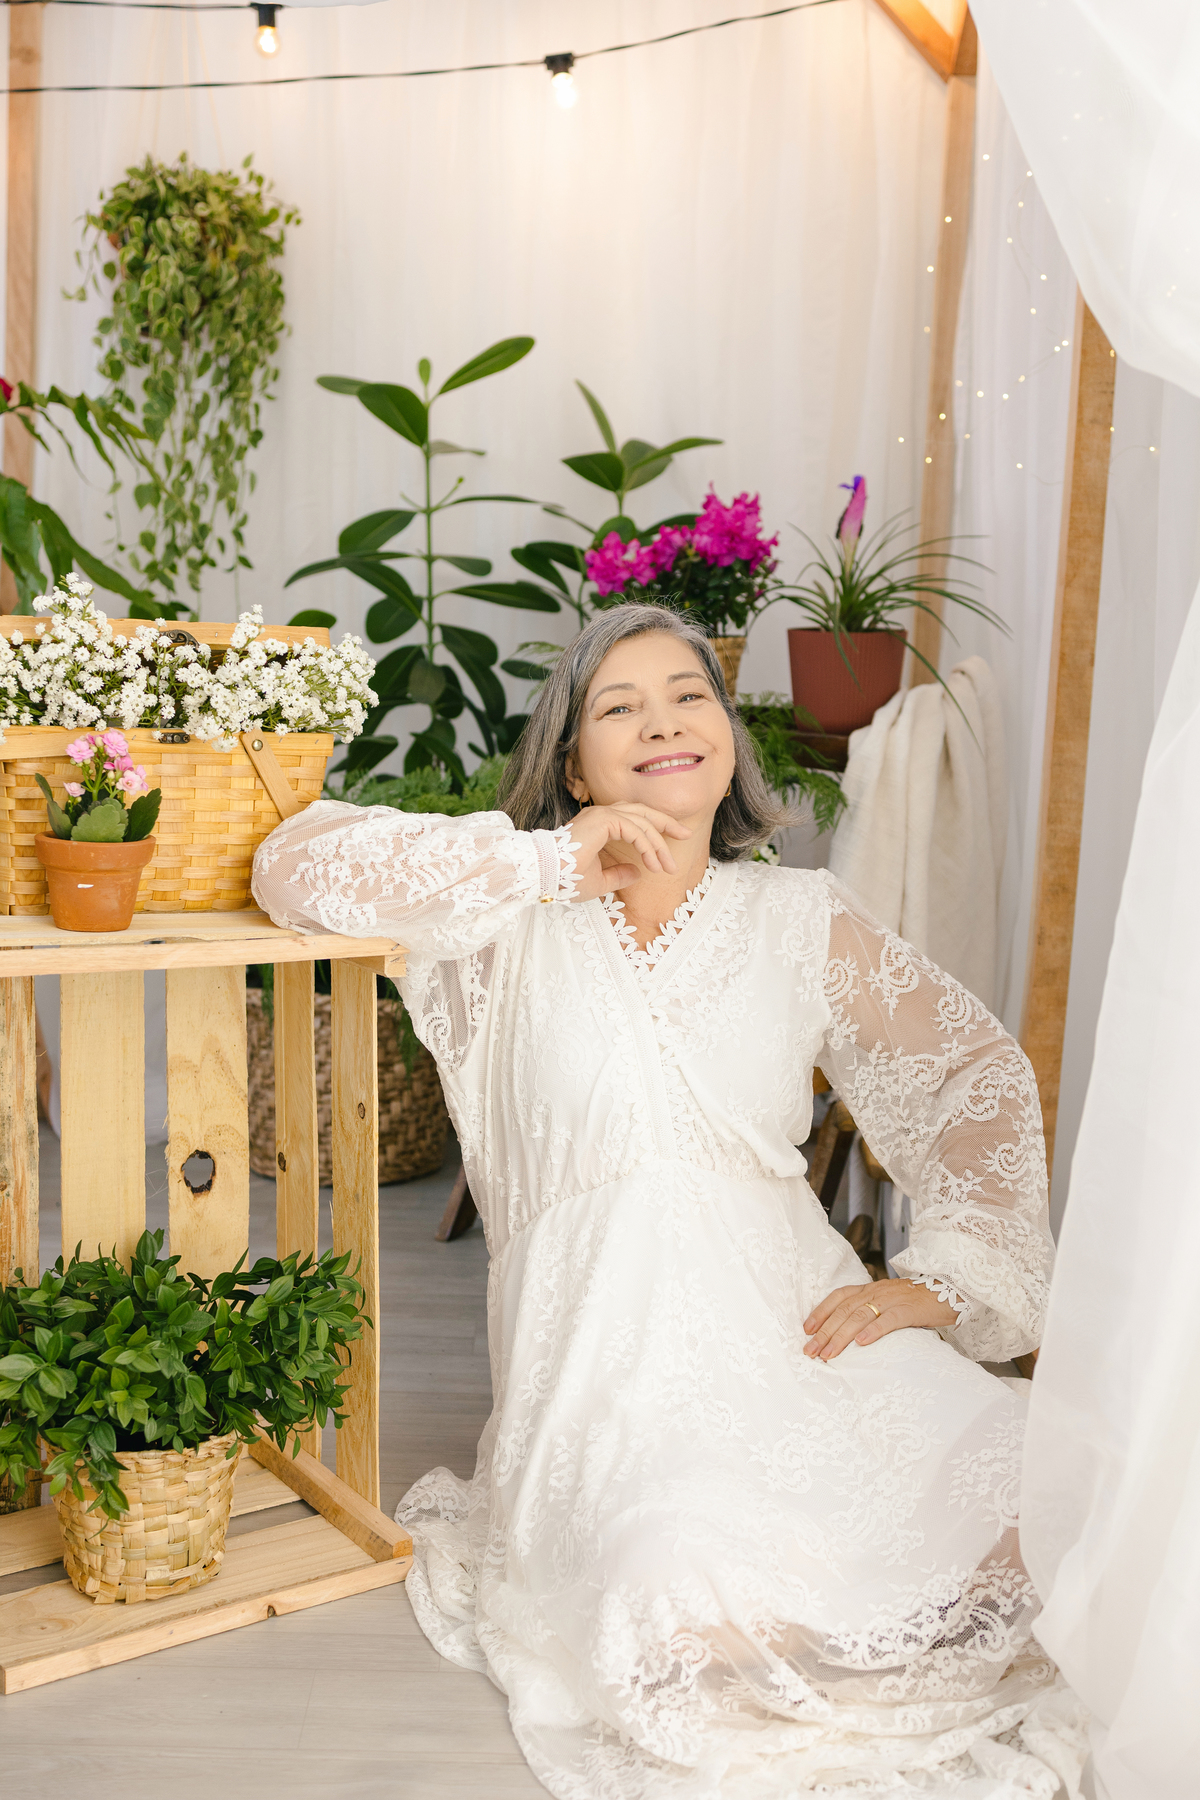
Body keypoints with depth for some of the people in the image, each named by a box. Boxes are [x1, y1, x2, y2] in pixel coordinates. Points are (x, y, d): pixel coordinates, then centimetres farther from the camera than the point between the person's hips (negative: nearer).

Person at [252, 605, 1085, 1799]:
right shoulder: (517, 920, 6)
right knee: (700, 1579, -29)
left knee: (1017, 1497, -20)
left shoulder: (798, 918, 11)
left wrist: (942, 1276, -2)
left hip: (795, 1311, 3)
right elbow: (297, 865, -5)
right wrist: (549, 861, -9)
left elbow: (976, 1071, 12)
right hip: (604, 1331, -2)